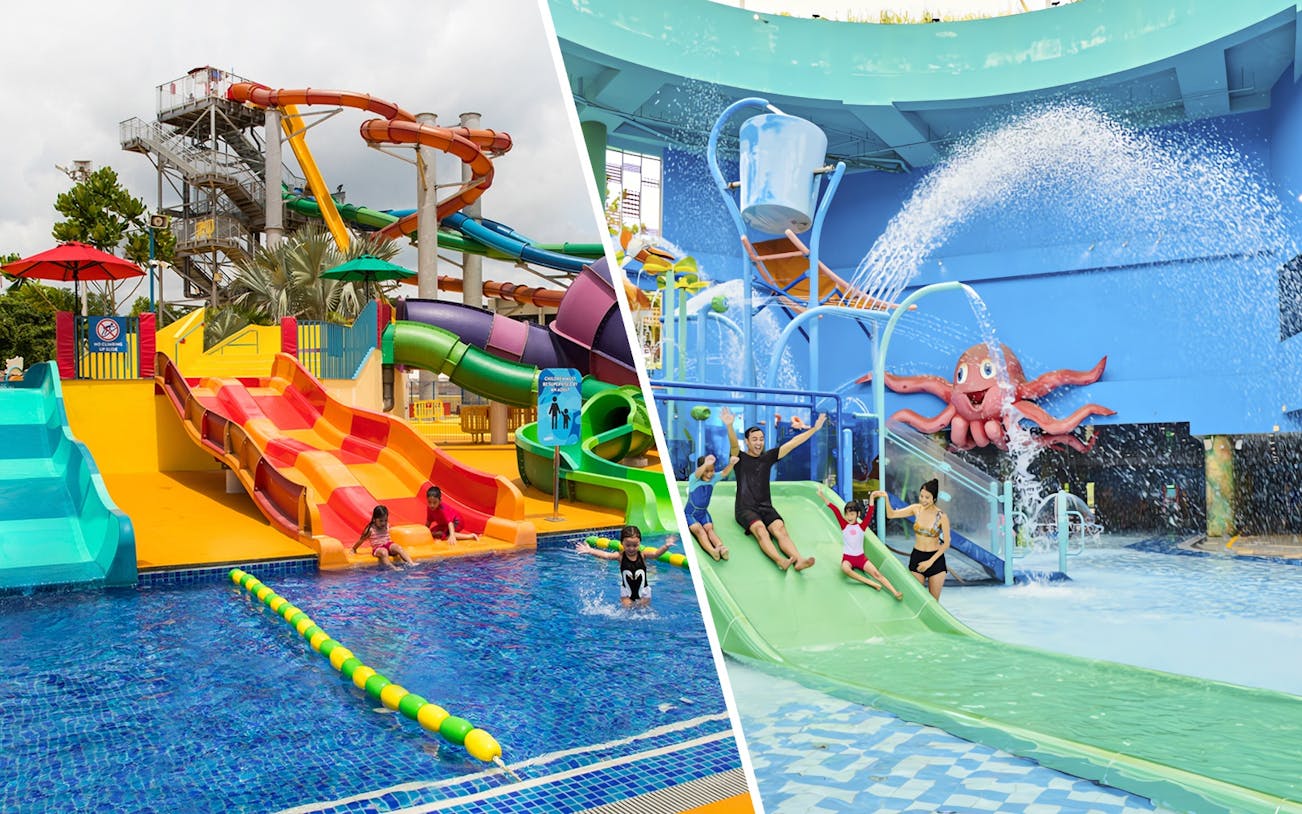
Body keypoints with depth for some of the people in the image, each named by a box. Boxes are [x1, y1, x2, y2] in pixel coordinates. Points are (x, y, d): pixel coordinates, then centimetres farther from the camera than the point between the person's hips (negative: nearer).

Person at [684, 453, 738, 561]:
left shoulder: (713, 478, -4)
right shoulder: (693, 479, -18)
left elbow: (724, 473, -23)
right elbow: (698, 474, -42)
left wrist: (731, 464, -45)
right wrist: (705, 464, -64)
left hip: (703, 513, 4)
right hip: (690, 513, -4)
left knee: (709, 529, -21)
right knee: (699, 530, -26)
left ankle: (720, 547, -46)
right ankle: (712, 551, -49)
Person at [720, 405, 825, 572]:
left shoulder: (768, 457, 14)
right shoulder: (740, 458, 3)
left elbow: (792, 443, 11)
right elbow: (734, 444, -19)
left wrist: (815, 428, 7)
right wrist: (729, 426, -41)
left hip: (766, 507, 3)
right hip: (745, 508, -3)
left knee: (780, 529, -25)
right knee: (760, 530, -32)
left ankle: (799, 560, -46)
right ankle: (781, 561, -52)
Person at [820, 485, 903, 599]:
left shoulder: (861, 526, 3)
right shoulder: (844, 525, 1)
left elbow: (869, 513, -10)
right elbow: (835, 511, -9)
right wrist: (822, 496, -18)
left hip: (861, 557, 1)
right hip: (847, 558, -1)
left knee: (877, 574, -20)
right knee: (845, 569, -37)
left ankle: (895, 592, -30)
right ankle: (872, 583, -38)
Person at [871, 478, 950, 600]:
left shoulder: (941, 517, -15)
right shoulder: (916, 509, -5)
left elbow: (946, 543, -9)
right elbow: (891, 514, -8)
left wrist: (930, 562, -12)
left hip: (936, 559, -3)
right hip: (916, 557, 3)